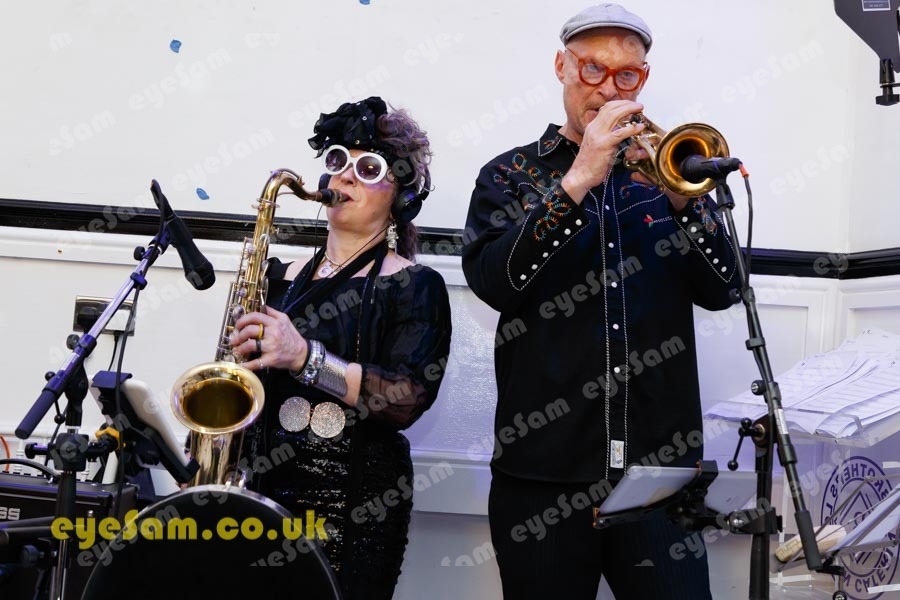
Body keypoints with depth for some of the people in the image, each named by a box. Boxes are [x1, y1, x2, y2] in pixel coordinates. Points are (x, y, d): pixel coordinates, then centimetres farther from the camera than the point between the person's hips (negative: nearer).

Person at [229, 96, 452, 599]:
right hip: (264, 486, 4)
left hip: (356, 506, -4)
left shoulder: (414, 285, -3)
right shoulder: (283, 279, 12)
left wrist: (304, 356, -25)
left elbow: (407, 401, -17)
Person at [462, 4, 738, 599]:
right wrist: (577, 181, -17)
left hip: (660, 463, 2)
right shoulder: (511, 174, 7)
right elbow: (492, 281, -10)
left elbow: (721, 289, 3)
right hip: (544, 468, -1)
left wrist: (682, 198, -13)